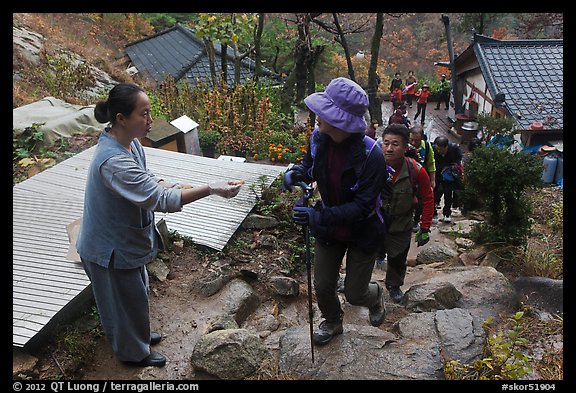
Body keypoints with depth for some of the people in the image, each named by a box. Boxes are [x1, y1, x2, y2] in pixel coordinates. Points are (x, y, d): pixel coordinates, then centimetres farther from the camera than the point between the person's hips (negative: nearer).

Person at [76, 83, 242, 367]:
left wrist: (169, 186, -13)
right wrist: (211, 190, -35)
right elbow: (161, 200, -37)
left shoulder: (128, 141, -6)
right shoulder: (114, 161, -36)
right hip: (111, 248, -9)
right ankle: (133, 352, 40)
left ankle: (134, 334, 54)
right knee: (128, 299, 15)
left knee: (133, 294, 28)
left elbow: (145, 179, 8)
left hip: (124, 238, 9)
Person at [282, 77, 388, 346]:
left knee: (354, 294, 9)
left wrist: (320, 216, -39)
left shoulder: (370, 155, -32)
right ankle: (332, 322, 48)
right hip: (328, 227, 5)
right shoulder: (318, 138, -16)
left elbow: (363, 205, -29)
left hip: (362, 232, -4)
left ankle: (375, 295, 48)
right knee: (323, 287, 15)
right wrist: (296, 173, -18)